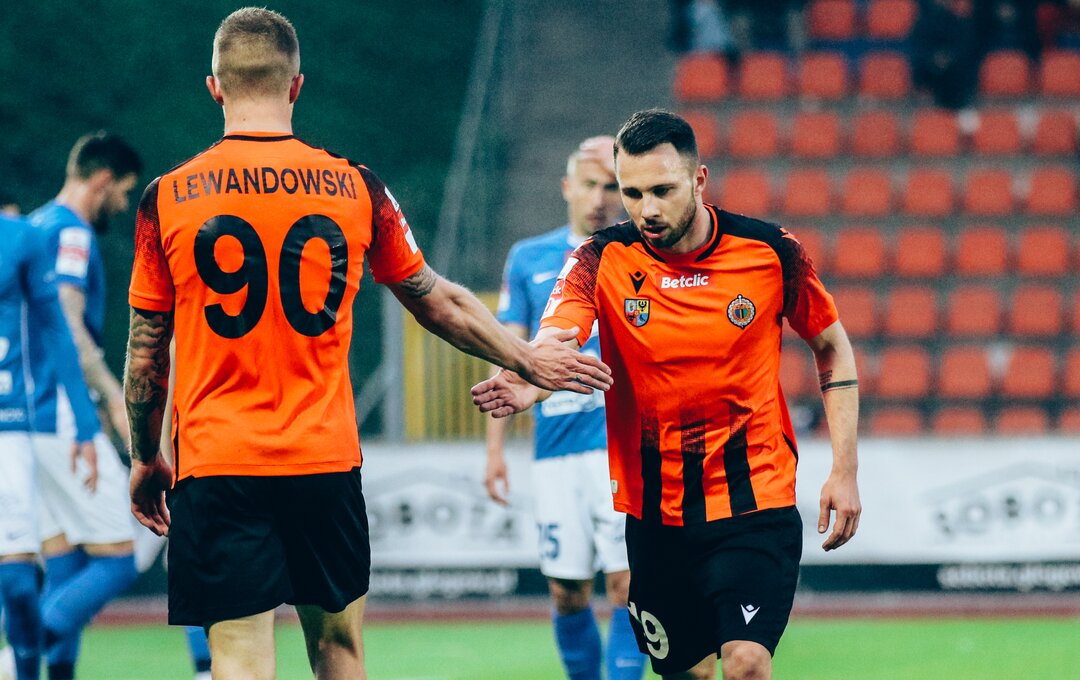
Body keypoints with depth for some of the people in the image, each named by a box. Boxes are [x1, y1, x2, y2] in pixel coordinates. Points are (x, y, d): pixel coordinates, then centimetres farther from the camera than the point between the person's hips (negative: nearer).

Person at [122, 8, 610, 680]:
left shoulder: (168, 199, -3)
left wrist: (146, 460, 16)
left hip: (216, 466, -2)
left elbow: (145, 352, 3)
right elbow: (438, 303, 11)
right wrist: (527, 359, 25)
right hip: (327, 461, 2)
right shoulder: (356, 188, 1)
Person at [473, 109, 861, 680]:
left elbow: (833, 348, 8)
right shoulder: (603, 261, -8)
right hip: (654, 516, 2)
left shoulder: (771, 252, -7)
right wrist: (527, 382, -51)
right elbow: (554, 340, -27)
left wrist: (844, 470, 2)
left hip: (754, 501, -2)